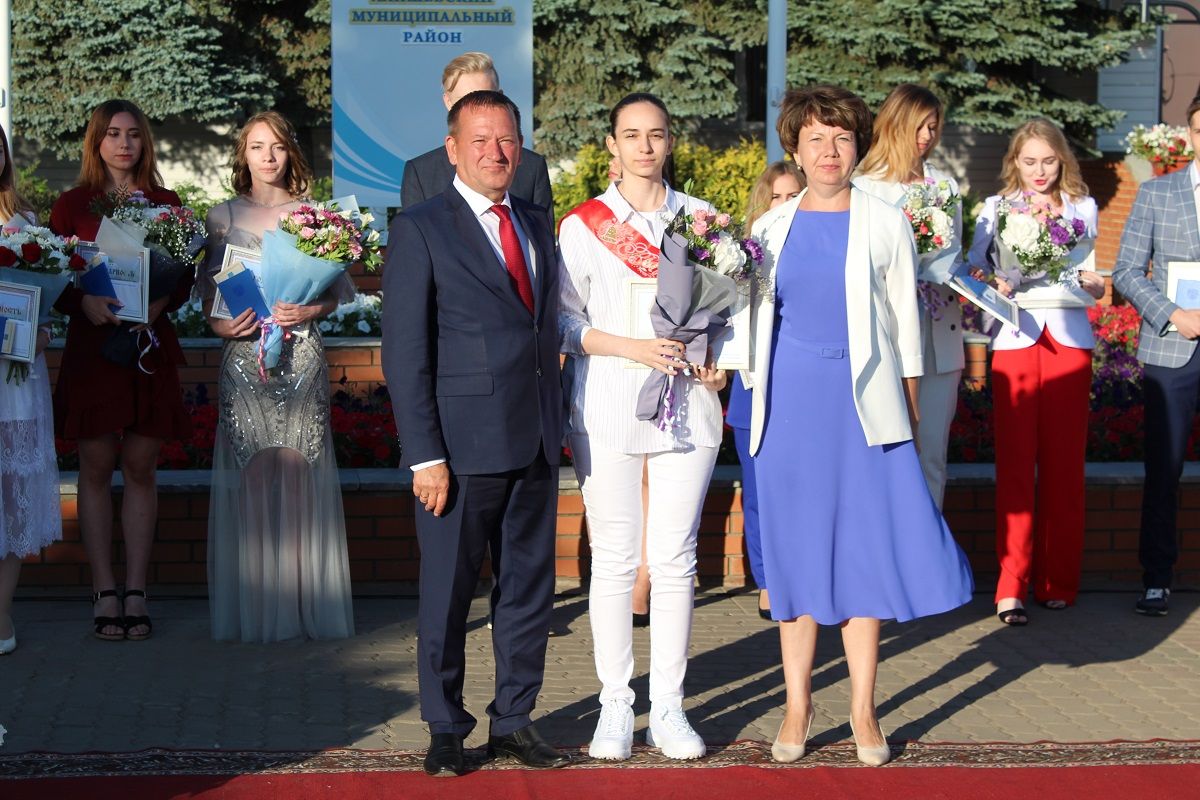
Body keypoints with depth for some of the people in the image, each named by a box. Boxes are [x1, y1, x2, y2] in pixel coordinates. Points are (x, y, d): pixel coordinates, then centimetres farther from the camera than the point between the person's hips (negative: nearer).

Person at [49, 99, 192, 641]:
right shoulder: (72, 205, 5)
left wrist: (159, 304, -13)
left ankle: (136, 592, 8)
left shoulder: (165, 204, 8)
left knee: (140, 468, 3)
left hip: (150, 347, 1)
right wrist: (83, 302, -17)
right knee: (96, 467, 1)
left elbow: (186, 276, 7)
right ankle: (104, 592, 6)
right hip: (91, 346, -1)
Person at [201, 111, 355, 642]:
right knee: (250, 473, -2)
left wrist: (312, 309, -12)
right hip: (243, 353, 1)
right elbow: (210, 289, 10)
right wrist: (218, 323, -9)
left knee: (297, 469, -3)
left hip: (301, 354, 0)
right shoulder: (223, 216, 10)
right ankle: (254, 609, 3)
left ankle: (304, 603, 1)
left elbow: (338, 289, 7)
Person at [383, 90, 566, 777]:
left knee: (531, 587, 11)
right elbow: (405, 353, -8)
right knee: (448, 594, 5)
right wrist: (425, 456, -13)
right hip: (464, 446, -5)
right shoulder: (422, 229, -4)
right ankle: (446, 731, 18)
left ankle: (515, 721, 23)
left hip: (536, 443, 5)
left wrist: (556, 427, 10)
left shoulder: (538, 227, 14)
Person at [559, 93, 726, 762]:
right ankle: (616, 705, 11)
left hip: (687, 405, 2)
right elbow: (567, 321, -1)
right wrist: (633, 347, -15)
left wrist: (720, 361, -3)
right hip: (608, 408, -1)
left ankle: (669, 707, 11)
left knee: (675, 559, 2)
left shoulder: (701, 219, 10)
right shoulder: (583, 225, 3)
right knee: (614, 559, 1)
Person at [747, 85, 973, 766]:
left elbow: (905, 321, 4)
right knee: (794, 550, 5)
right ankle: (798, 704, 15)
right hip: (790, 402, 2)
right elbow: (757, 319, 14)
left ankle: (863, 710, 10)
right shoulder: (772, 227, 9)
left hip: (863, 403, -2)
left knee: (866, 548, -1)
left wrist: (909, 412, 2)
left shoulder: (885, 224, 3)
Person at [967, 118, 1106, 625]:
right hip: (1015, 337, -1)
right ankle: (1011, 586, -5)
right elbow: (974, 270, 2)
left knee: (1064, 463, 3)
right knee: (1014, 462, -5)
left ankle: (1058, 582, 11)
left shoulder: (1082, 208, 13)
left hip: (1068, 338, 1)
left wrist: (1093, 283, -13)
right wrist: (994, 286, -18)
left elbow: (1095, 274, 8)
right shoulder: (995, 208, 9)